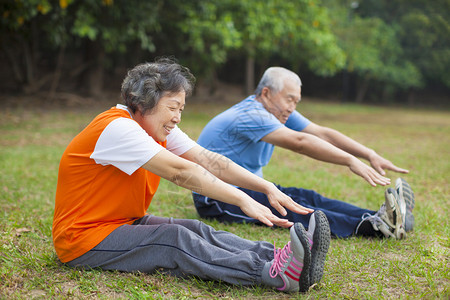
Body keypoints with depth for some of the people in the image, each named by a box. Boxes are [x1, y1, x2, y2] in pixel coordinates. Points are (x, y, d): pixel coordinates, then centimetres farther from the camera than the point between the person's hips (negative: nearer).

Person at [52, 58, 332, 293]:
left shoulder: (159, 128, 6)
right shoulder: (117, 128, -22)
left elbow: (209, 161, -3)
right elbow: (180, 171, -29)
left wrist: (267, 187, -13)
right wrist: (243, 200, -32)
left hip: (127, 223, 8)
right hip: (83, 238, -8)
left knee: (197, 230, -17)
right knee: (176, 239, -28)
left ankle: (278, 258, -34)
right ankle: (273, 275, -41)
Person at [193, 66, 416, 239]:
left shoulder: (279, 112, 7)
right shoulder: (251, 115, -22)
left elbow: (323, 134, -2)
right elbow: (299, 142, -34)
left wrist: (370, 155, -13)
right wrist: (351, 161, -39)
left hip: (248, 187, 9)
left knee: (308, 197, -15)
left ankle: (380, 218, -29)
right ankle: (371, 227, -44)